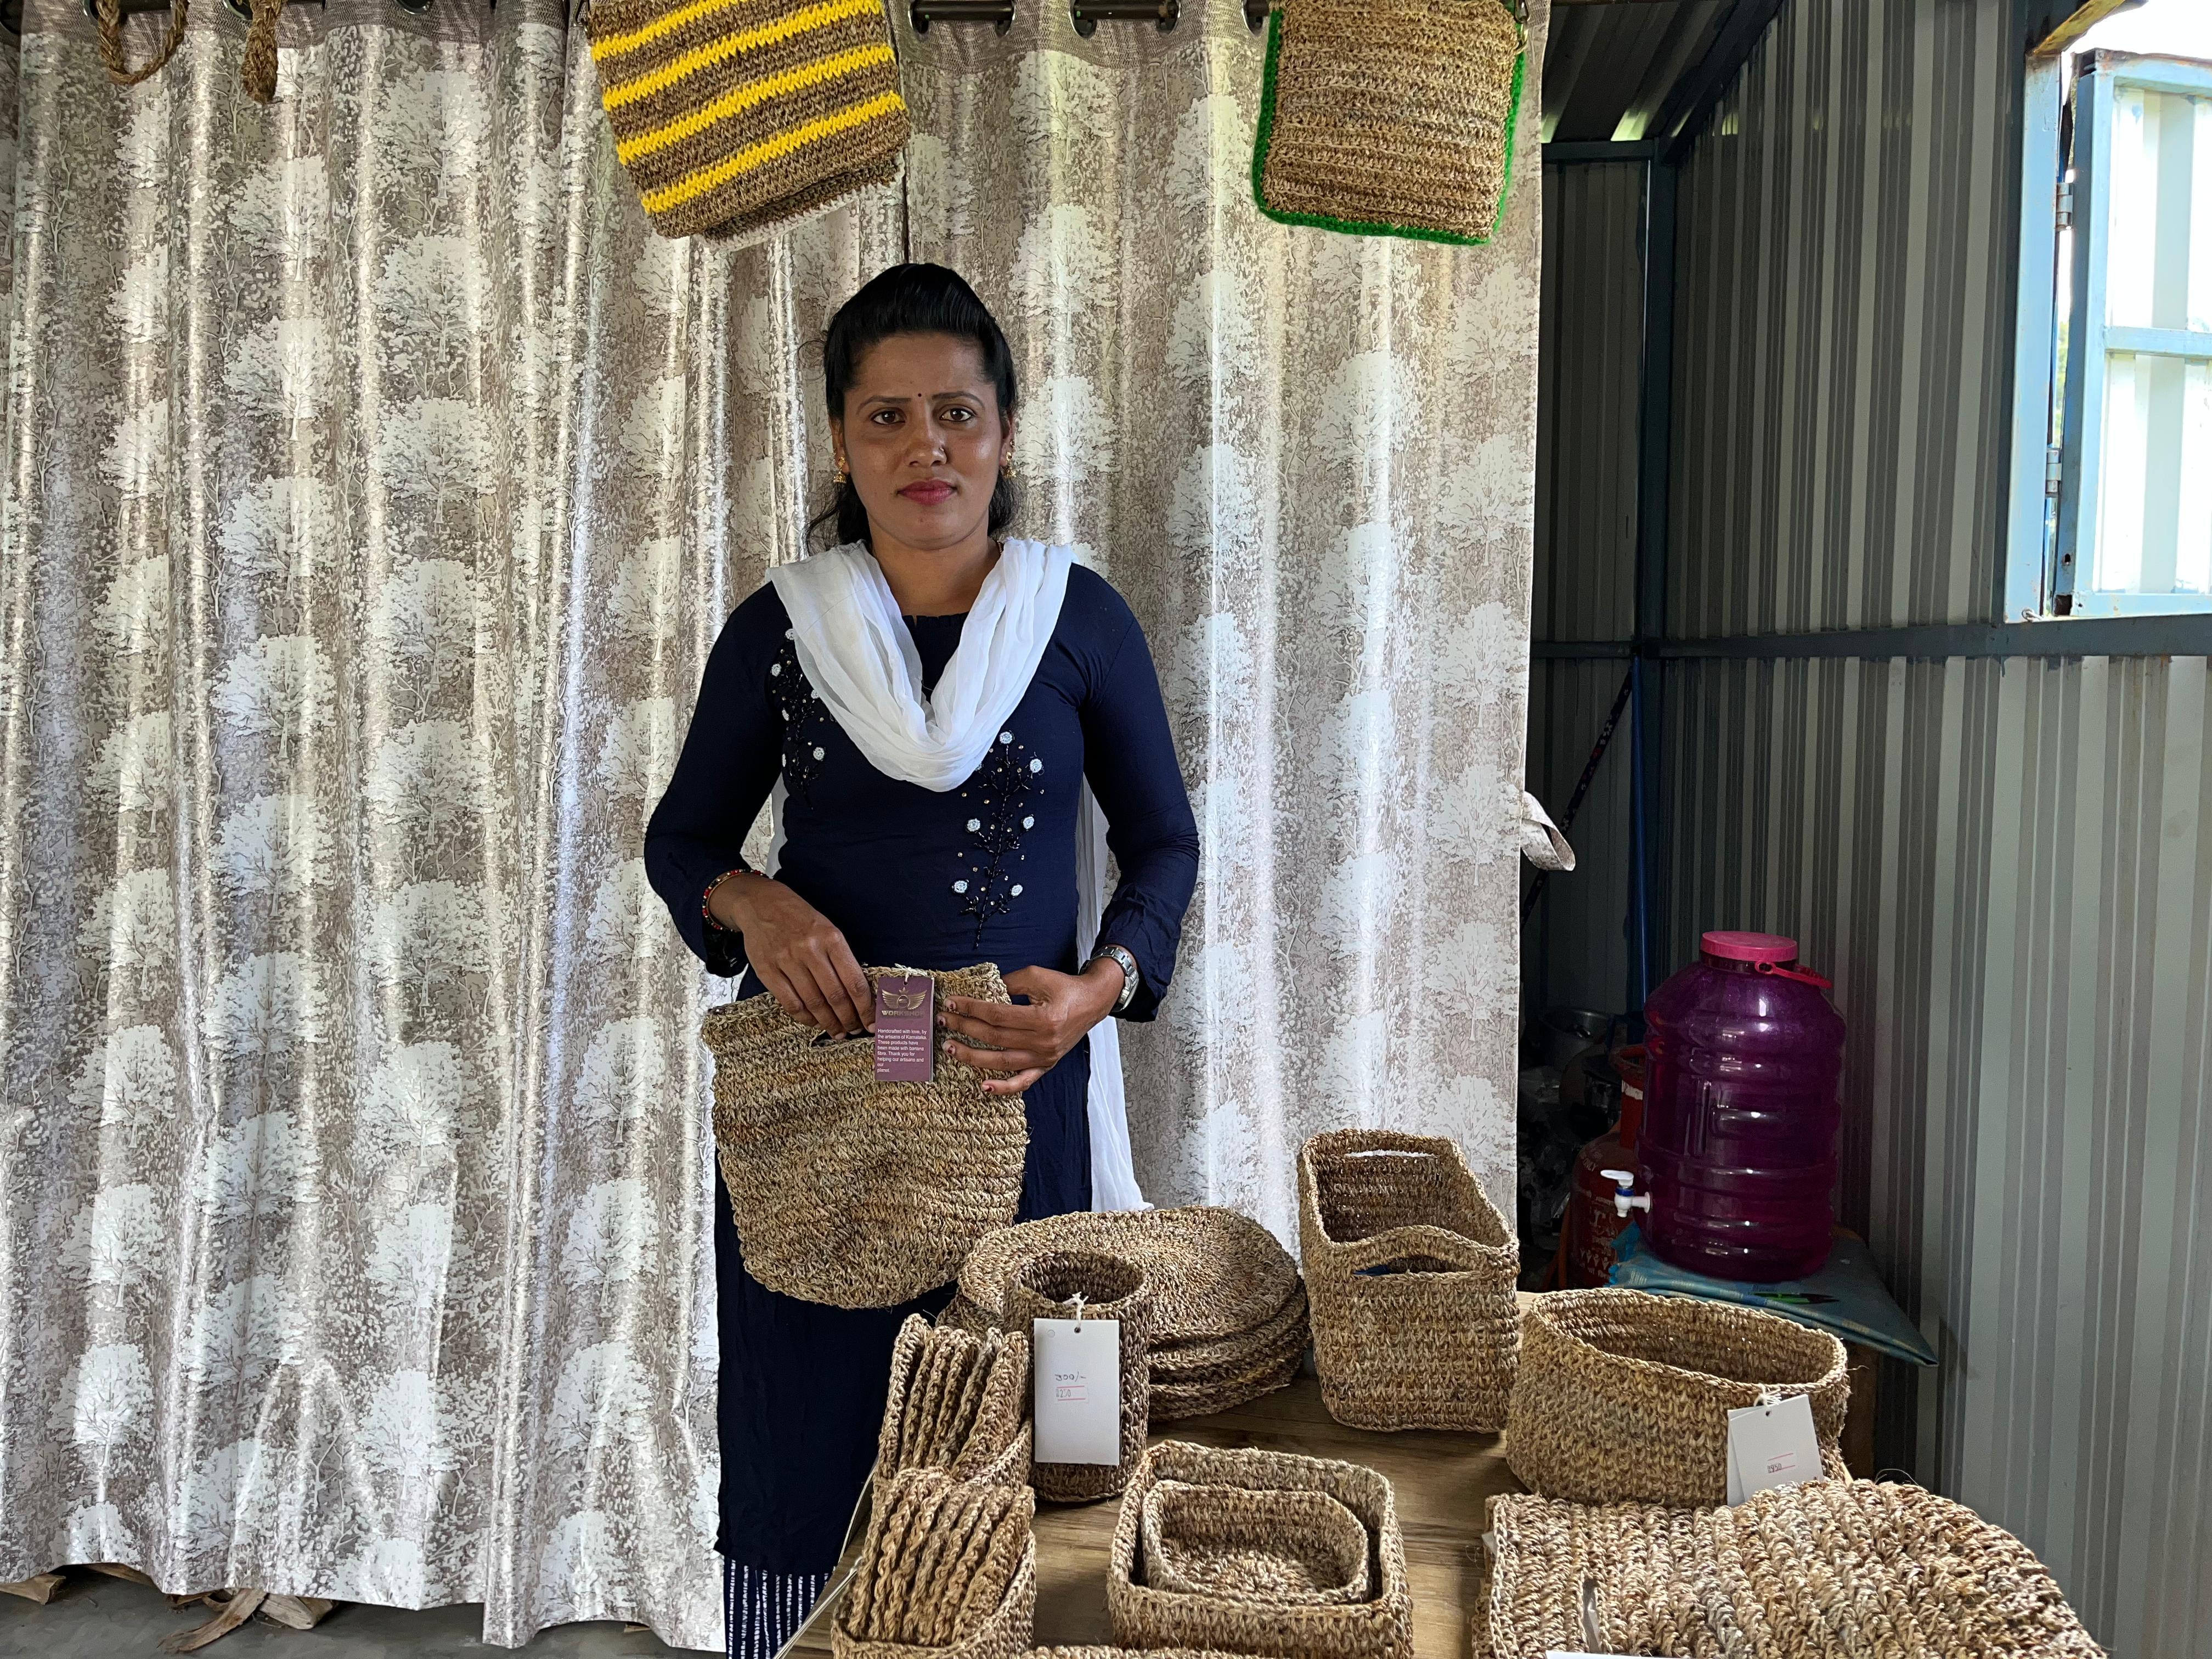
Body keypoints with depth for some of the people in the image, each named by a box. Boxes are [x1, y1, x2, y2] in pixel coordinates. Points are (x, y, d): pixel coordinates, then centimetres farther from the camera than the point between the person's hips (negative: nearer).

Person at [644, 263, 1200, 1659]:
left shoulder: (1081, 621, 0)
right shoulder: (779, 629, 1)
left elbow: (1163, 840, 6)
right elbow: (682, 836, 10)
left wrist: (1104, 986, -12)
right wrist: (752, 905, -13)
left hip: (1017, 1079, 0)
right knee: (806, 1425, 6)